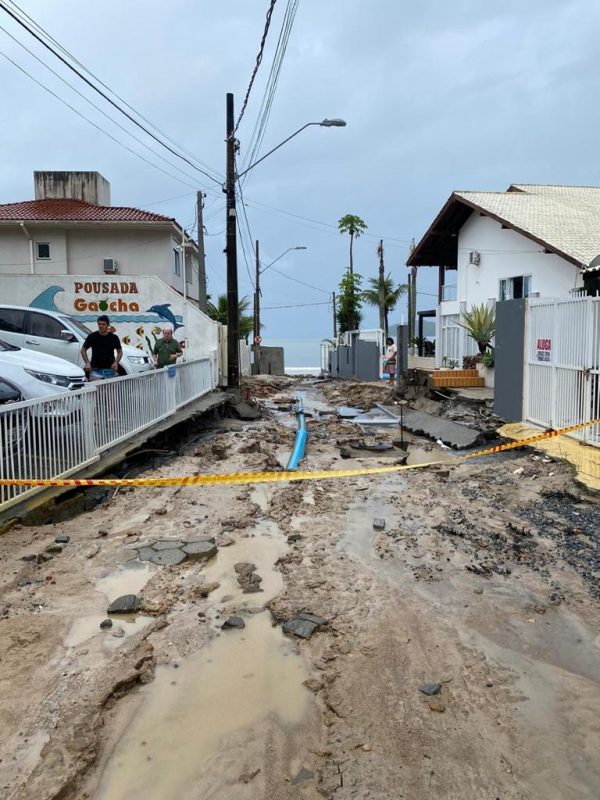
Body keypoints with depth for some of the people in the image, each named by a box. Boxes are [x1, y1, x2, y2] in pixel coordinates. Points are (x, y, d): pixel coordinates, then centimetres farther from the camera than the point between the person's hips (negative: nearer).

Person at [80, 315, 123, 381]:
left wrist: (116, 362, -7)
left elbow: (120, 352, 11)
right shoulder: (92, 336, 0)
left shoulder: (114, 337, 2)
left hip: (109, 370, 1)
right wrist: (87, 363, -5)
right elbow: (83, 349, 8)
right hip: (95, 370, -1)